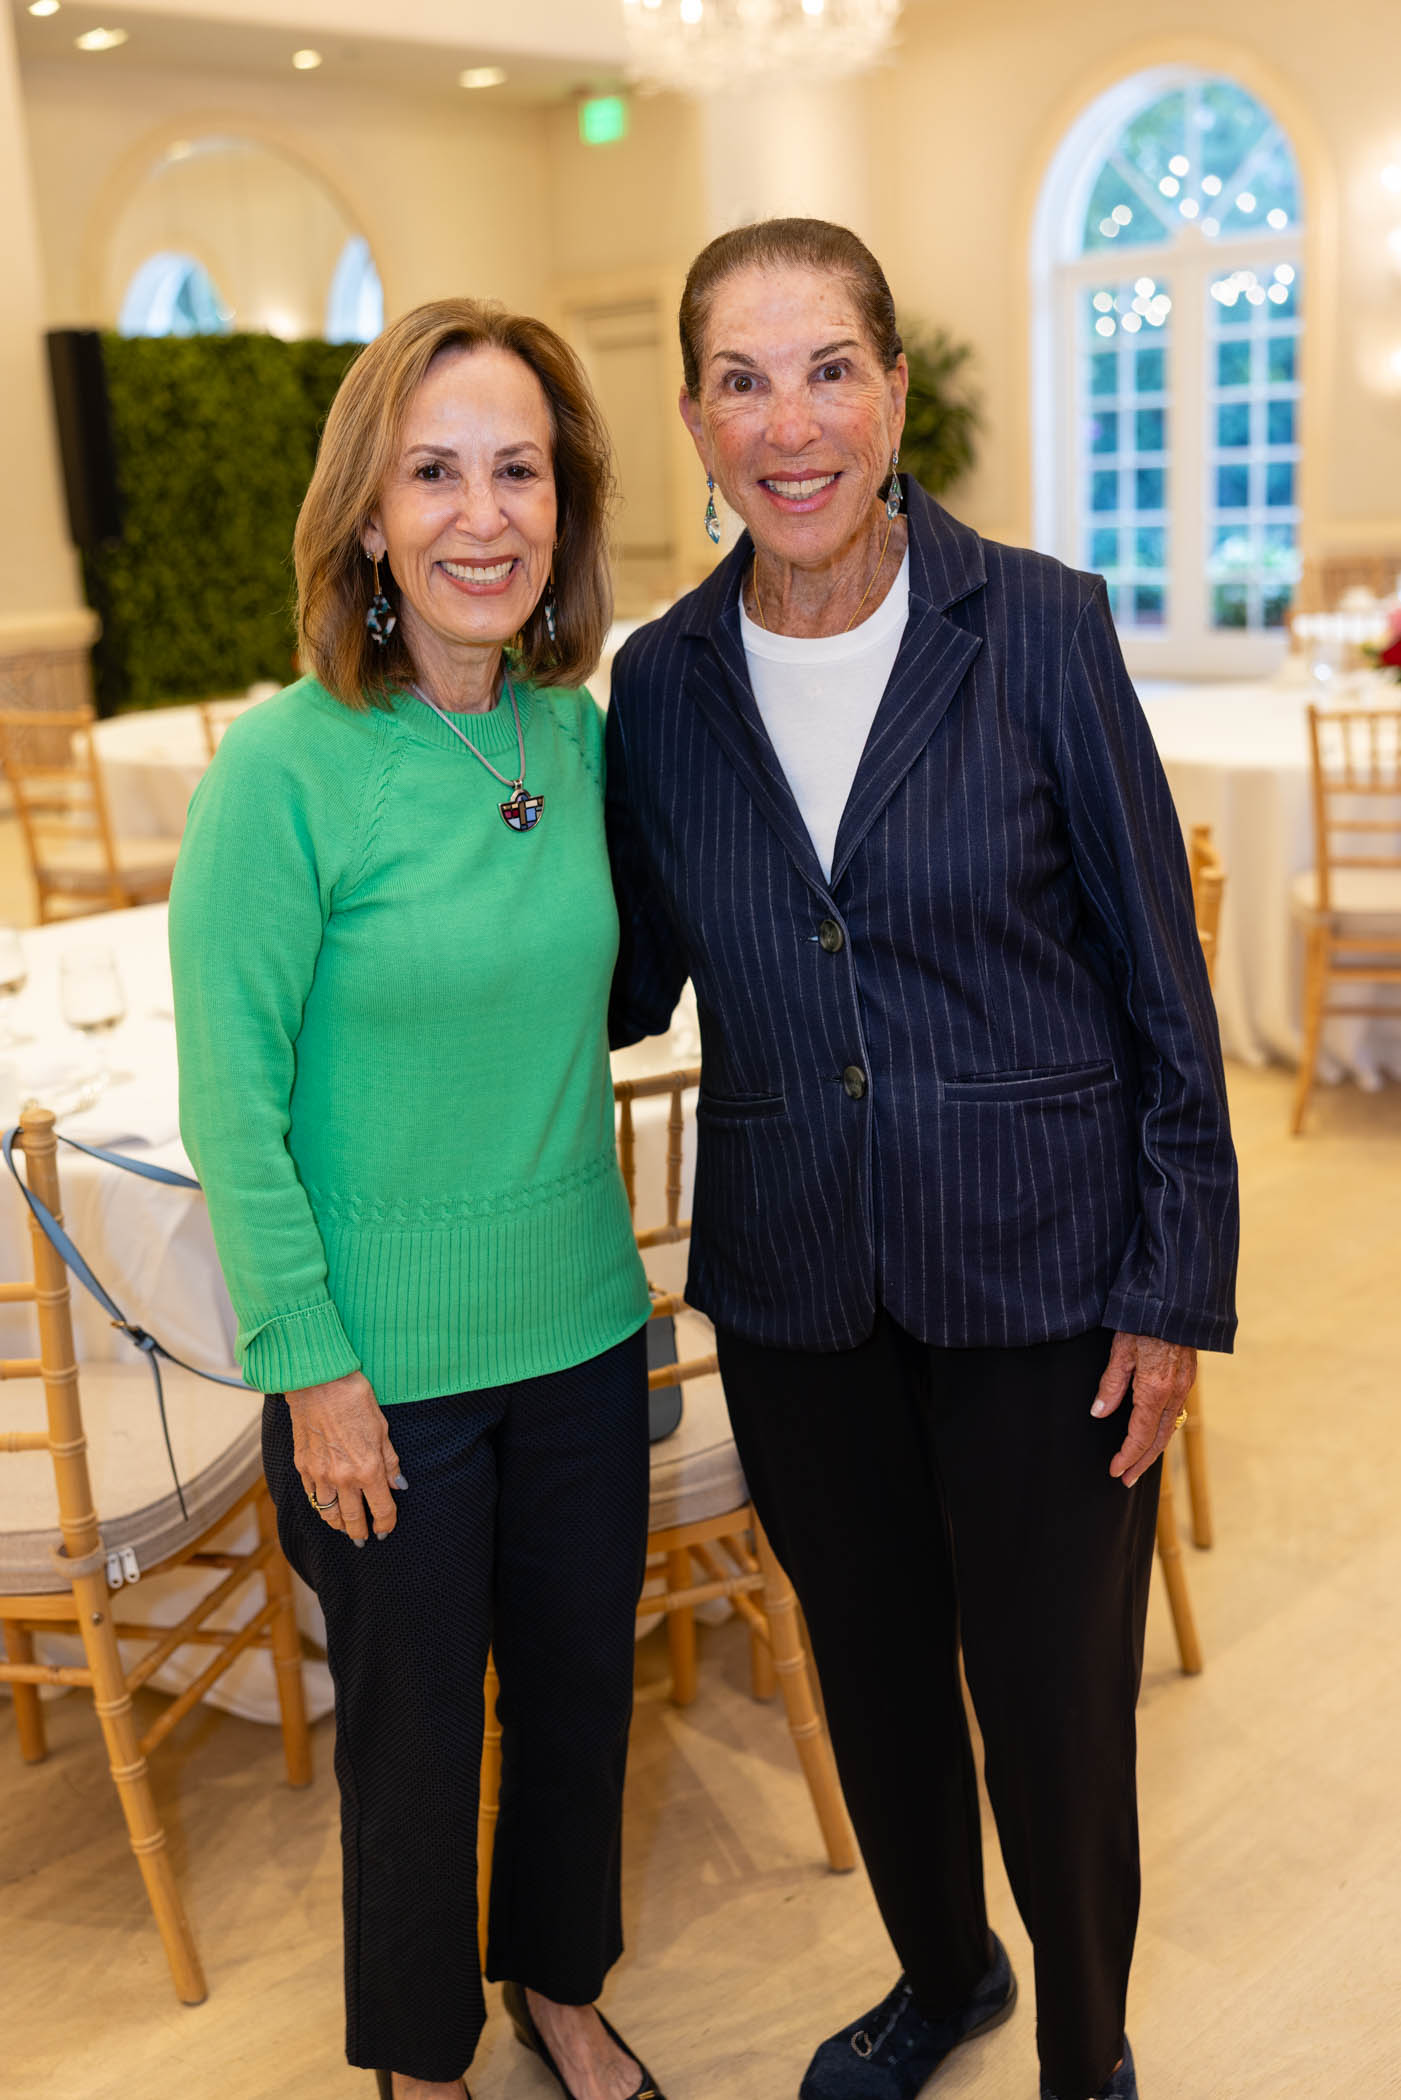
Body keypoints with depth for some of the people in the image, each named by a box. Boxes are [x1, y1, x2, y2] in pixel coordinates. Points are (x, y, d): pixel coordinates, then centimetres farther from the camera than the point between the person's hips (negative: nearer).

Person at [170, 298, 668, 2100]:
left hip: (580, 1327, 5)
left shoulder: (580, 733, -2)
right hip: (384, 1361, -4)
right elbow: (231, 1103, -14)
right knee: (413, 1727, 16)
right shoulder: (282, 767, -18)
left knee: (581, 1685, 20)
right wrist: (313, 1370, -13)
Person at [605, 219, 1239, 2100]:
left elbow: (1161, 983, -7)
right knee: (871, 1663, 20)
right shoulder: (664, 681, -1)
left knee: (1053, 1696, 10)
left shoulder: (1041, 629, -10)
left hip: (1038, 1271, -3)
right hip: (796, 1287, 3)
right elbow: (628, 984, 7)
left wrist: (1176, 1287, -8)